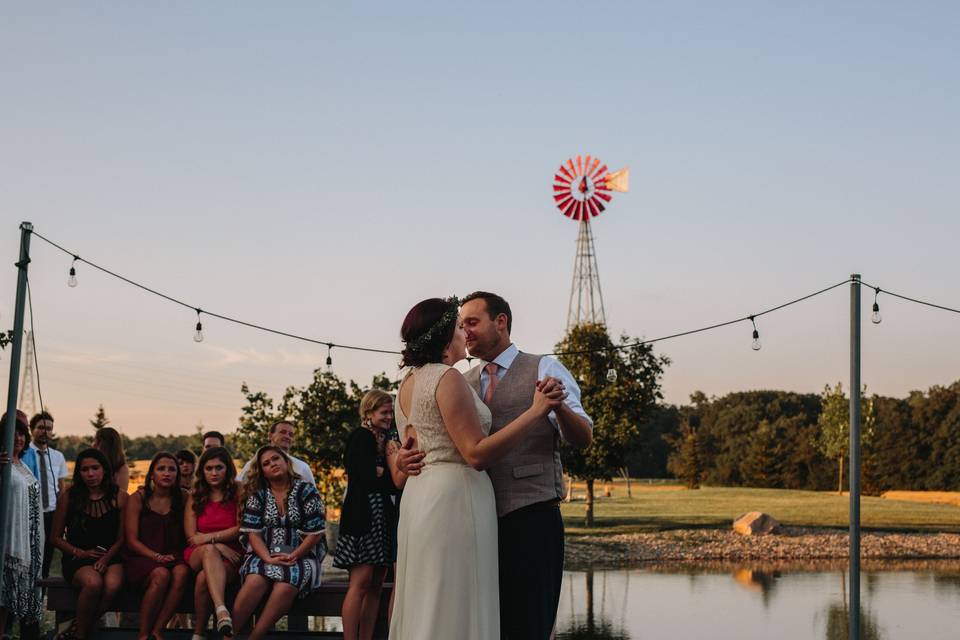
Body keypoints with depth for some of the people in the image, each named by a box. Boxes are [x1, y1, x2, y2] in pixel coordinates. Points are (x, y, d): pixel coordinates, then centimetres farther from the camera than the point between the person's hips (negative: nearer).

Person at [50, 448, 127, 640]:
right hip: (77, 559, -1)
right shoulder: (69, 497, 3)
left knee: (112, 585, -34)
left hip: (110, 557, 1)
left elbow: (122, 538, 4)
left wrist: (106, 559, -13)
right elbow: (56, 538, 8)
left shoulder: (119, 497, 4)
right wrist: (80, 553, -6)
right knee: (93, 582, -35)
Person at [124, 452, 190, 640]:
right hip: (141, 559, -2)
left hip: (172, 557, 3)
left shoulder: (182, 498, 9)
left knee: (181, 572, -33)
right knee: (161, 574, -35)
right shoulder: (137, 499, 1)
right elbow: (132, 541, -3)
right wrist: (156, 556, -17)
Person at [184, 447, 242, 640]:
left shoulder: (238, 494, 6)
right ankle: (221, 611, -57)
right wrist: (219, 546, -13)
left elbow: (242, 529, -4)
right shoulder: (195, 497, 12)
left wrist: (210, 537, -12)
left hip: (231, 557, -1)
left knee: (204, 577, -35)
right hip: (198, 554, 1)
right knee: (210, 550, -38)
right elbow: (191, 535, 3)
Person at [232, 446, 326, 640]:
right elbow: (252, 532, 1)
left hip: (300, 556, -1)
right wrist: (268, 558, -14)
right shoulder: (257, 494, 9)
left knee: (285, 587, -35)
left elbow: (315, 533, -2)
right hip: (265, 555, 1)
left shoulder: (306, 490, 2)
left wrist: (292, 556, -13)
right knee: (255, 580, -34)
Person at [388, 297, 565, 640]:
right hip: (455, 496, -9)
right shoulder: (448, 378, -12)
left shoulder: (407, 384, 15)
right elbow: (476, 453, -19)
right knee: (456, 612, -6)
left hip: (418, 495, 9)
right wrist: (536, 411, -20)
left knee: (422, 606, 11)